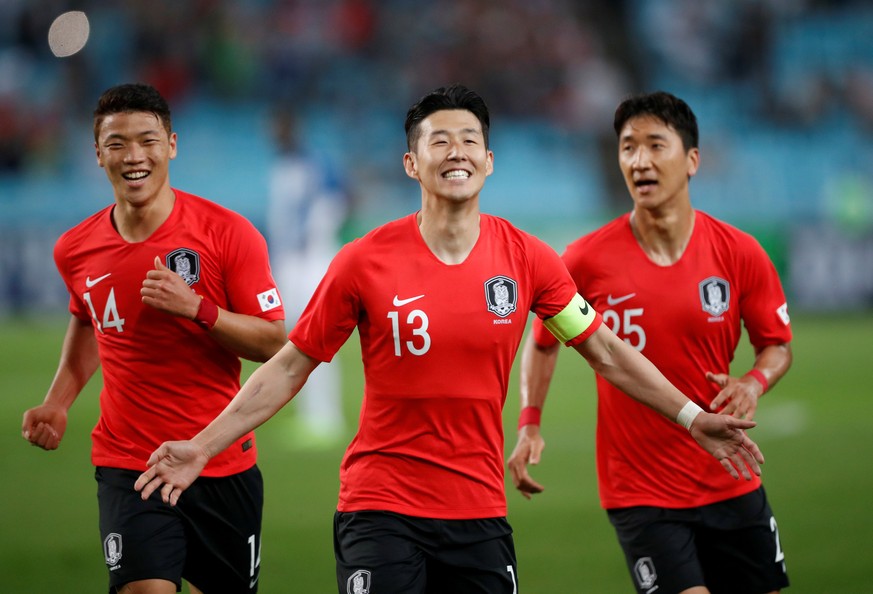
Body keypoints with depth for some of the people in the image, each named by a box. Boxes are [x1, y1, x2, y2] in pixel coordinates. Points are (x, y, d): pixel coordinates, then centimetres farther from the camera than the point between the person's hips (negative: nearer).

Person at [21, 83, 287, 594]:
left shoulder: (229, 233, -9)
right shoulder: (76, 250, 1)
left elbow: (275, 344, -9)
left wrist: (198, 309, -23)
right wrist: (59, 403, 10)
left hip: (224, 465, 0)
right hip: (128, 466, 0)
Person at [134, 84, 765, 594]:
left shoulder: (528, 260, 0)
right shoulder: (364, 262, -6)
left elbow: (605, 351, 10)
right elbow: (291, 367, 1)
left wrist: (691, 417, 8)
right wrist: (200, 447, -2)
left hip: (480, 514, 3)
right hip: (381, 508, -2)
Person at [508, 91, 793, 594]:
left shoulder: (740, 253, -4)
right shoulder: (588, 260, -8)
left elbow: (778, 345, 8)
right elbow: (543, 342, 8)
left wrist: (754, 383, -13)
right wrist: (530, 425, -4)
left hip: (731, 483, 3)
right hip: (639, 491, -3)